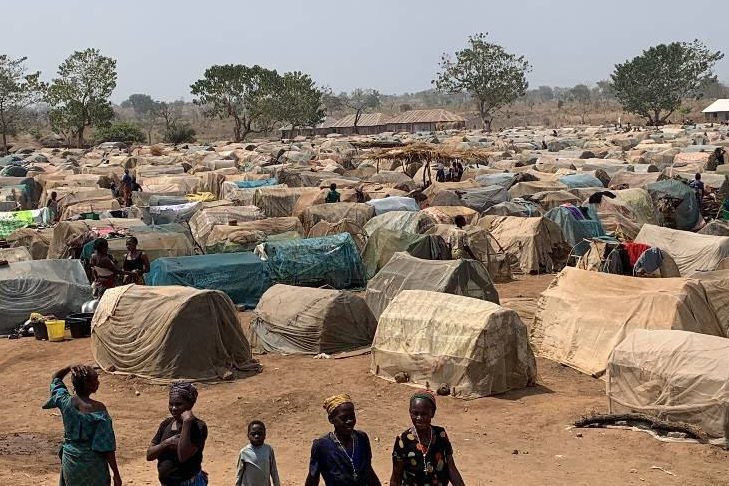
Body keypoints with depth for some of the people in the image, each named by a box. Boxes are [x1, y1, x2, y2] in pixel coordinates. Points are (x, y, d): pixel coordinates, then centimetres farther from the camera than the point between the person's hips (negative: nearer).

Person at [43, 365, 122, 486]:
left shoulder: (65, 402, -6)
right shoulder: (98, 409, -20)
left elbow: (55, 378, 16)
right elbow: (106, 446, -17)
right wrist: (116, 474, -11)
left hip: (70, 461, 5)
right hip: (93, 463, -5)